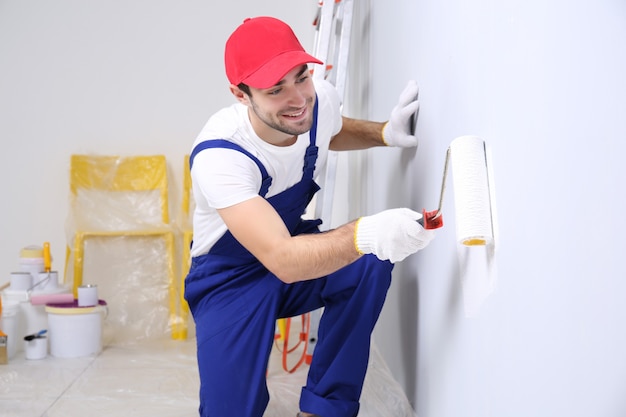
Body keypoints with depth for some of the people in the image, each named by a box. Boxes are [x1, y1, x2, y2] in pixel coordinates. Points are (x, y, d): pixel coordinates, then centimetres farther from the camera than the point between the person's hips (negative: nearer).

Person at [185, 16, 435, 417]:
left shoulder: (321, 97, -15)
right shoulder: (218, 155, -34)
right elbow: (282, 260, -43)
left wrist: (384, 132, -8)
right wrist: (364, 234, -61)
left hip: (295, 241, 5)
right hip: (232, 277, -5)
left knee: (370, 264, -27)